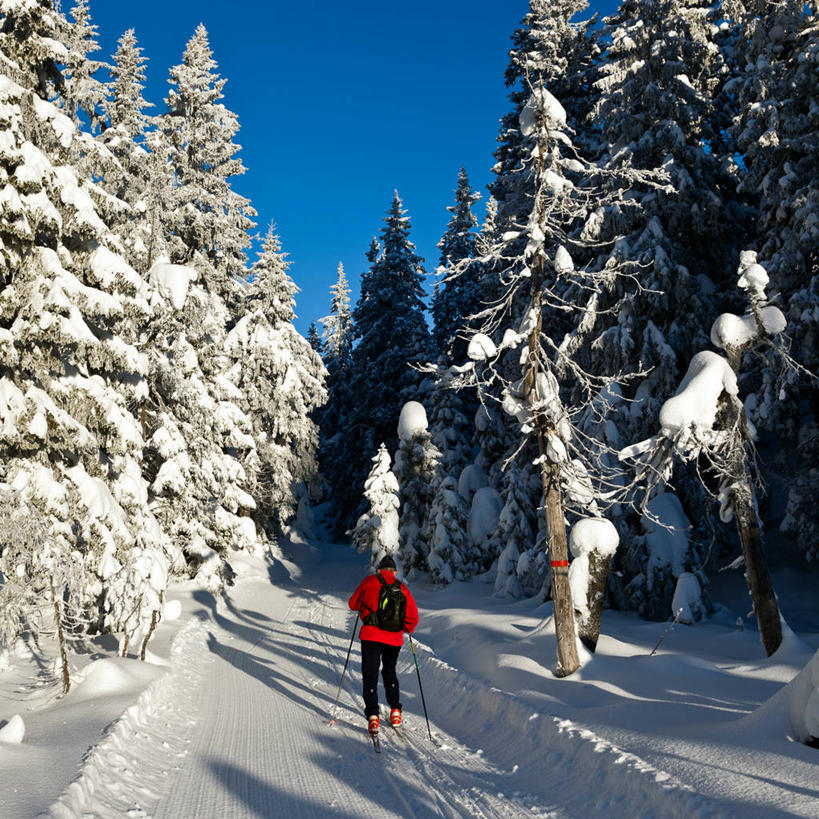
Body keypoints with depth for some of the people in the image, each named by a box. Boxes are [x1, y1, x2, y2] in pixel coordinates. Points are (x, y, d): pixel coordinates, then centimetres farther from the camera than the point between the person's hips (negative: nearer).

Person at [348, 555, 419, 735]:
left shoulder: (369, 581, 1)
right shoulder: (403, 589, 7)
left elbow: (354, 604, 8)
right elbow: (413, 617, 4)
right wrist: (408, 630, 24)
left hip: (371, 636, -3)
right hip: (394, 639, 3)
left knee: (370, 674, 2)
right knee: (389, 672, 22)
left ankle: (372, 715, -9)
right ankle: (395, 711, 21)